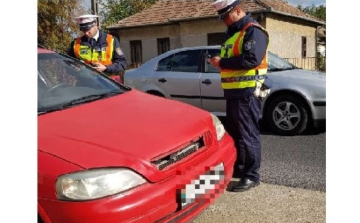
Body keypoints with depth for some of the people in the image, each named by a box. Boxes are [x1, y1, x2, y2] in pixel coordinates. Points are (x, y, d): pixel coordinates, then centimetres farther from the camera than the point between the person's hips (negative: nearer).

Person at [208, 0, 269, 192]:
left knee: (248, 134, -4)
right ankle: (238, 167, 31)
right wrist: (220, 63, 8)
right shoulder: (232, 33, 20)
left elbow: (252, 59, -25)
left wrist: (222, 62, -18)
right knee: (234, 133, 17)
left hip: (246, 92, -10)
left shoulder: (253, 31, -11)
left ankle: (251, 175, 5)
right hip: (232, 91, 10)